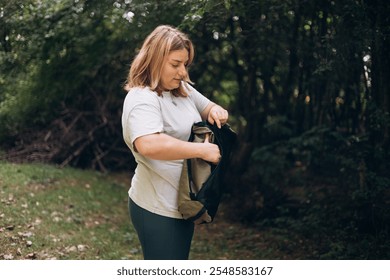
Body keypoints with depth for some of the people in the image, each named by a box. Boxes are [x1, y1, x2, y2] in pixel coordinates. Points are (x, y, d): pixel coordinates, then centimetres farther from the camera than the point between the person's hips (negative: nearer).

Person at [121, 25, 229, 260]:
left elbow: (209, 108, 20)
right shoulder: (142, 99, -20)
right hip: (157, 210, -9)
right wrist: (201, 149, -32)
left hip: (182, 203, 9)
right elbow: (148, 145, -37)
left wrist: (217, 112, -5)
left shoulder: (184, 90, 8)